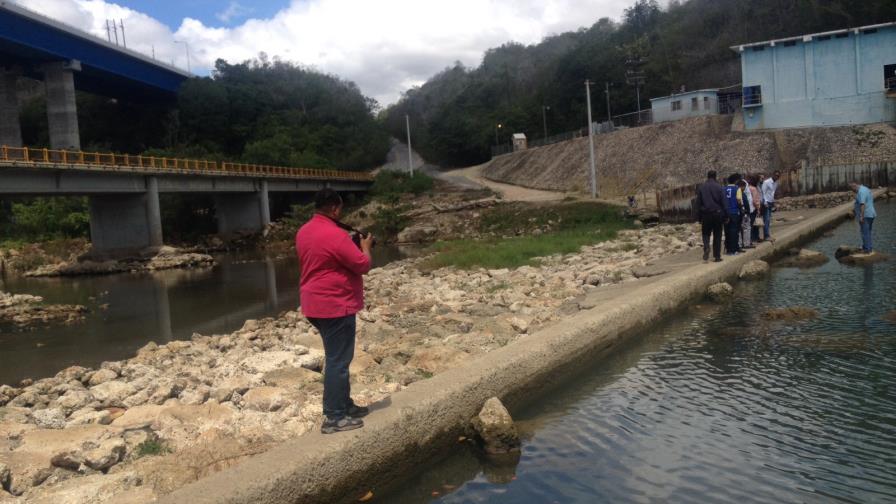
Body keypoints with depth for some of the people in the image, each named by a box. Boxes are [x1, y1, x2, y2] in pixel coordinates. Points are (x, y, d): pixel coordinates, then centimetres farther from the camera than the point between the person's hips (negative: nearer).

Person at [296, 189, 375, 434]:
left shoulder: (304, 232, 9)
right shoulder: (335, 235, -21)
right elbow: (363, 265, -17)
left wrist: (351, 245, 17)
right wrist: (366, 246, 2)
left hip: (316, 304, 10)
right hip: (335, 305, -10)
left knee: (335, 357, 19)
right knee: (338, 361, -2)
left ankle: (343, 405, 29)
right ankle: (334, 418, 4)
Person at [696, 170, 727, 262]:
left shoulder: (701, 188, 2)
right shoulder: (719, 187, -5)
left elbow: (698, 203, 4)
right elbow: (723, 203, -5)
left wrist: (700, 217, 9)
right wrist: (725, 216, 1)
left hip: (706, 214, 1)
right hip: (717, 214, -1)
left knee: (706, 233, 13)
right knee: (717, 235, 7)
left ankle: (706, 248, -15)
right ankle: (717, 256, 7)